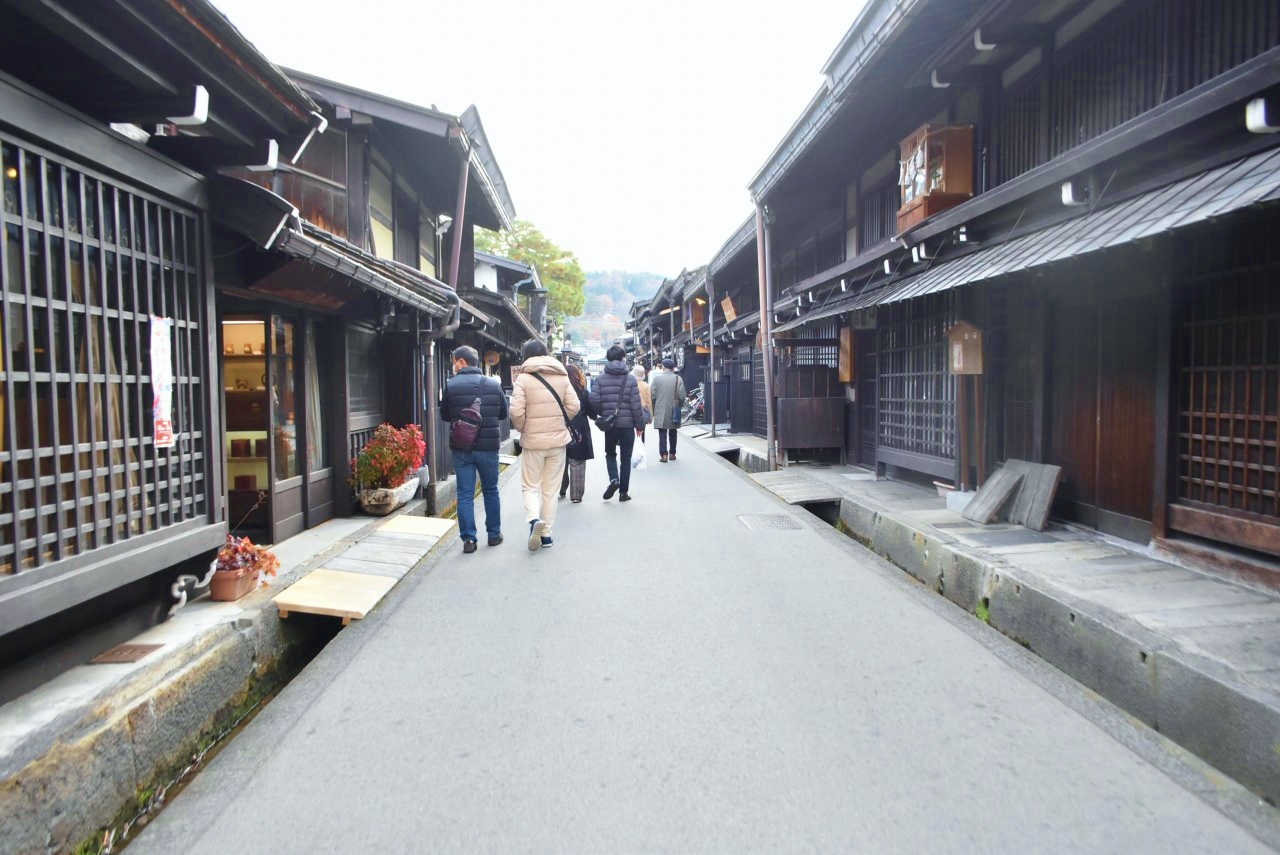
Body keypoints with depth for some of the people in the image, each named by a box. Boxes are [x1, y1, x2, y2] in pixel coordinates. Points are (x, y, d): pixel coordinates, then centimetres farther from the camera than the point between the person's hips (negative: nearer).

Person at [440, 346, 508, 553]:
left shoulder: (451, 385, -8)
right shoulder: (494, 384, -2)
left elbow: (445, 415, 3)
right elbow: (503, 413, 7)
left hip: (461, 448, -1)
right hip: (488, 446, 2)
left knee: (465, 494, 5)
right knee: (490, 491, 16)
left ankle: (469, 539, 3)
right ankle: (494, 534, 25)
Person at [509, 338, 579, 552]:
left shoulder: (523, 378, -8)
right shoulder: (562, 376, 2)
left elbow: (517, 411, -15)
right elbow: (573, 406, -3)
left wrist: (521, 428, 5)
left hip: (533, 441, -3)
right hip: (558, 440, 3)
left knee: (531, 486, 10)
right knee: (550, 489, 12)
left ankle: (534, 519, -16)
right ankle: (546, 534, 15)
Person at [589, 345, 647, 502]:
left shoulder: (600, 378, -3)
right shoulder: (630, 379, -6)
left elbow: (594, 401, -9)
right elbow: (636, 404, -9)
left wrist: (602, 414, 10)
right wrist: (640, 424, 2)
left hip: (609, 424, 1)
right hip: (627, 424, -1)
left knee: (610, 453, 20)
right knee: (626, 458, 10)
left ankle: (614, 479, -5)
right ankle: (624, 492, 12)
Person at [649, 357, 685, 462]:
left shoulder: (657, 378, -3)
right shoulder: (678, 379, -2)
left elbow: (652, 395, -4)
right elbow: (682, 396, -6)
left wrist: (653, 409, 8)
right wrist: (680, 406, 12)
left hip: (660, 411, -1)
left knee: (662, 433, 1)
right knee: (672, 433, 16)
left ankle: (663, 454, -9)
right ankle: (672, 454, 20)